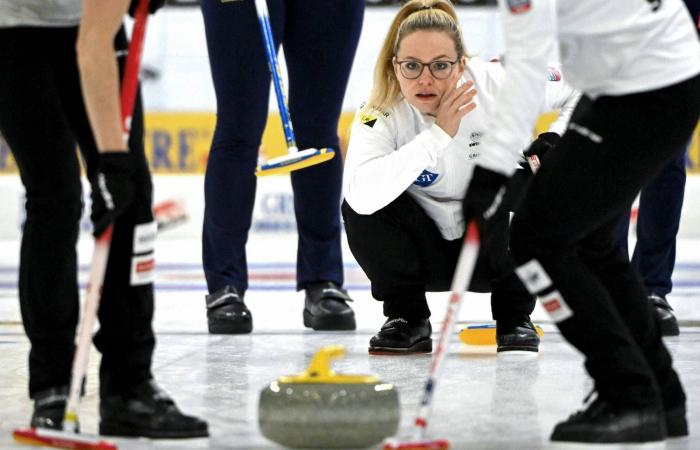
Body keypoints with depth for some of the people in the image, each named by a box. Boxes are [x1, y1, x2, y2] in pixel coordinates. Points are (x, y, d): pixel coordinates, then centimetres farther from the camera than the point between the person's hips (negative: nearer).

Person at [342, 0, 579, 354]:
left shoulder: (497, 82, -22)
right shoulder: (380, 114, -22)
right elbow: (360, 195, -41)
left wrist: (554, 140, -24)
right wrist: (437, 134, -39)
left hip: (496, 248, 0)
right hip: (430, 254, 0)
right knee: (360, 208, -26)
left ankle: (515, 316, -7)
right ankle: (406, 318, -2)